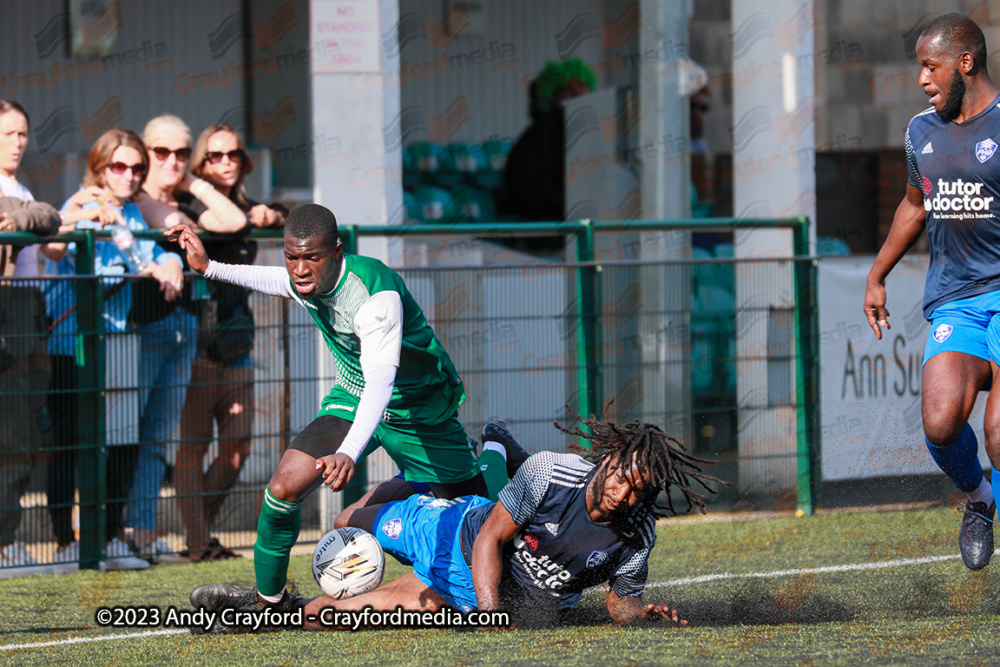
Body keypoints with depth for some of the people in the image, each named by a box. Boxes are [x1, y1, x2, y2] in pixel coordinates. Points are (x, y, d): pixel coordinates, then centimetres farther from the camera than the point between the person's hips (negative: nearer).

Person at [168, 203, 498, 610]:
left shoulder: (378, 294, -37)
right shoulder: (304, 279, -14)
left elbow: (380, 383, -48)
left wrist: (349, 453, -61)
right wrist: (209, 268, 12)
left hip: (419, 412, -4)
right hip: (352, 400, 5)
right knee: (285, 487, -16)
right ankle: (269, 599, 2)